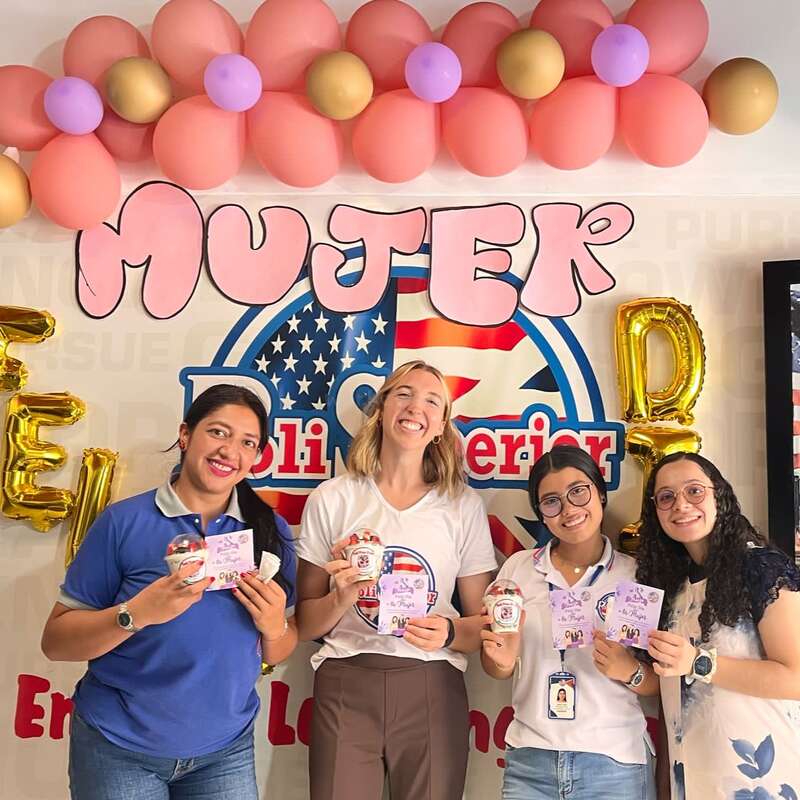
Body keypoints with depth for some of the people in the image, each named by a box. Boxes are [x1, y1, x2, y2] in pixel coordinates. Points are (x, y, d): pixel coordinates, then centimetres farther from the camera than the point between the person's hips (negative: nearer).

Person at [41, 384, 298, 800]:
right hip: (119, 749, -2)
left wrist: (274, 626, -18)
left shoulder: (270, 530, -4)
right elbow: (55, 641, -11)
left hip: (225, 751, 3)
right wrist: (137, 613, -27)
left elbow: (277, 654, 4)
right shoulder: (123, 521, -13)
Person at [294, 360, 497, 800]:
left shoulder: (464, 506, 3)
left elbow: (483, 622, 6)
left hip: (432, 689, 1)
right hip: (345, 686, 0)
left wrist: (451, 631, -14)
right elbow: (305, 624, 4)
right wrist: (341, 597, -15)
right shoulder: (332, 499, 1)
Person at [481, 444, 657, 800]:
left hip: (614, 762, -1)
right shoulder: (518, 568, 1)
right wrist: (502, 660, -12)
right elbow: (495, 668, 9)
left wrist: (629, 671, -19)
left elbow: (663, 683, 1)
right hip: (529, 761, 2)